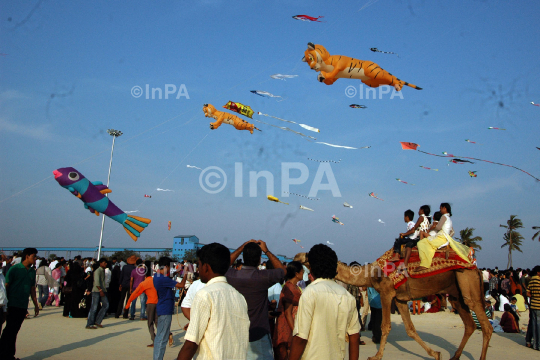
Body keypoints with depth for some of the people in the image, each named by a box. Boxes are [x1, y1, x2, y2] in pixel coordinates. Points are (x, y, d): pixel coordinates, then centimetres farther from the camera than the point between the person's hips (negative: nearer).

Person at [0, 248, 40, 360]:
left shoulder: (32, 271, 12)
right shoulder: (14, 269, -5)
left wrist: (36, 304, 20)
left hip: (23, 306, 5)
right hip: (13, 305, -5)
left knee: (14, 331, 10)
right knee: (10, 330, -3)